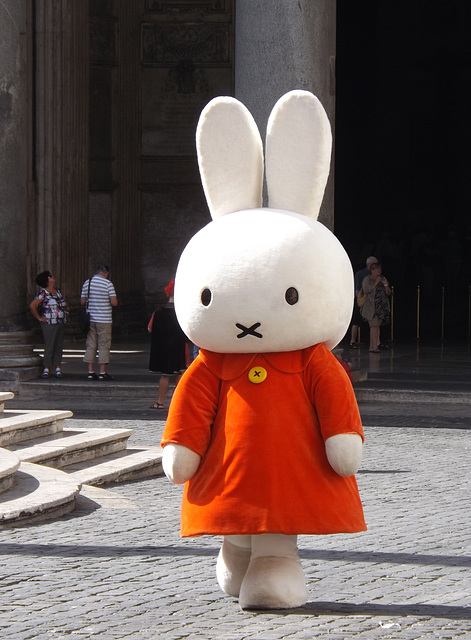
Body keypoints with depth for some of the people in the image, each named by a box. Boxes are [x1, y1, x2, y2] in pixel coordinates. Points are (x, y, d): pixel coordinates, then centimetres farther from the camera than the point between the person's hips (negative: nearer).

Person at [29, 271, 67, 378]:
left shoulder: (57, 291, 13)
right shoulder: (43, 293, -9)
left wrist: (64, 312, 15)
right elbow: (32, 306, -14)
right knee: (49, 347, -6)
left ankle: (58, 369, 9)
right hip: (49, 324, -7)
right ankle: (46, 369, 1)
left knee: (59, 347, 6)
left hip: (61, 324, 7)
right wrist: (39, 318, -10)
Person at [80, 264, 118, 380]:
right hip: (104, 320, -5)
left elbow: (82, 301, 10)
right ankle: (102, 373, 0)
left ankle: (90, 372, 7)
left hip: (90, 319, 5)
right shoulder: (108, 284, -10)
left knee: (90, 345, 8)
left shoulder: (87, 283, 5)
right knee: (104, 345, 1)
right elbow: (114, 303, -12)